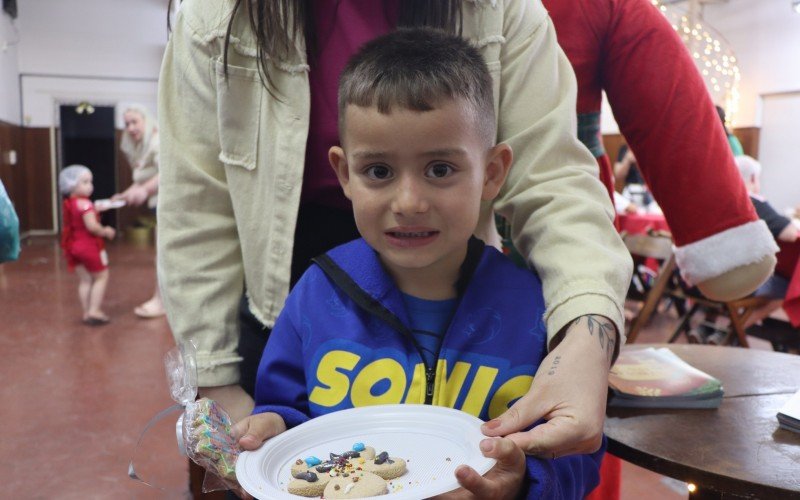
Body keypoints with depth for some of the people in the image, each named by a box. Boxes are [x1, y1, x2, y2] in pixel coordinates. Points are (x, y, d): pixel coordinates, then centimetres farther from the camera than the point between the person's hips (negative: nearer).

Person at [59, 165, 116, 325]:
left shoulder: (68, 204, 9)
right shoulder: (85, 204, -18)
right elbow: (92, 226, -25)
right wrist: (106, 232, -9)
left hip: (73, 245, 8)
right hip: (89, 245, -8)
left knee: (84, 280, 13)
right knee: (101, 277, 3)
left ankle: (87, 312, 15)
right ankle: (94, 311, -1)